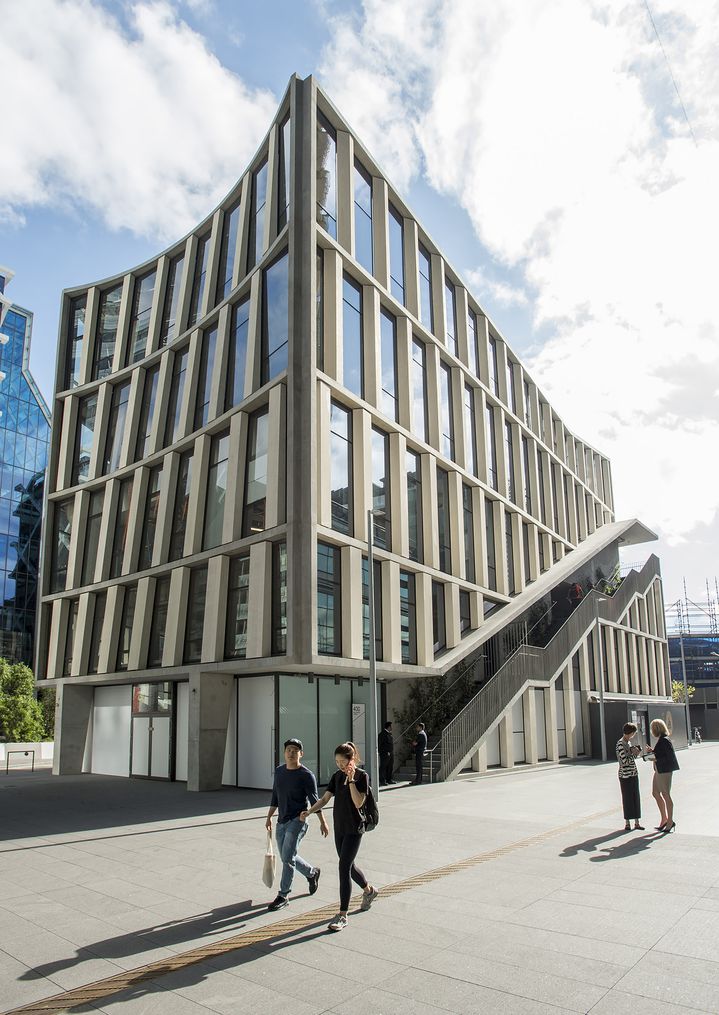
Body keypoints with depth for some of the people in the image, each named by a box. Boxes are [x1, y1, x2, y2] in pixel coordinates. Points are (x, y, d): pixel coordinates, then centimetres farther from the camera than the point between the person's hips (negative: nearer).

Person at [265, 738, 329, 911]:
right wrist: (269, 817, 17)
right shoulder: (279, 771, 7)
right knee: (286, 857, 14)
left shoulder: (306, 775, -10)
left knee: (287, 857, -10)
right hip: (282, 821, 7)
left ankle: (283, 896, 3)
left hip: (297, 820, -7)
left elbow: (314, 800, -10)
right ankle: (312, 873, 37)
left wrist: (323, 822, -13)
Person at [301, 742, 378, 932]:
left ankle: (342, 916, -1)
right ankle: (369, 891, 44)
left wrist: (351, 780, -25)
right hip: (339, 827, 7)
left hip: (354, 829, -7)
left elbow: (358, 802, -21)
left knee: (344, 867, -9)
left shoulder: (361, 776, -13)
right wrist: (309, 812, -10)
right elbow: (325, 798, 4)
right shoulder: (337, 776, 4)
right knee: (348, 866, 18)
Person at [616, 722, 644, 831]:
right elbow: (625, 761, -21)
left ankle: (636, 822, 16)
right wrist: (633, 753, -11)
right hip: (625, 775, -8)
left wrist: (636, 752, 3)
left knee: (636, 798, 9)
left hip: (634, 774, 8)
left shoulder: (629, 742, 11)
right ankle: (627, 822, 11)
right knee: (627, 798, 1)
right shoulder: (620, 744, -16)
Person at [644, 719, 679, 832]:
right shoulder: (660, 740, 10)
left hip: (665, 771, -10)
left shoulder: (665, 741, -18)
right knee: (655, 793, 14)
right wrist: (652, 751, 8)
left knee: (666, 795, 0)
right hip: (659, 771, 10)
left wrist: (656, 759, -21)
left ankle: (670, 821, 12)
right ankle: (664, 819, 24)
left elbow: (670, 757, -22)